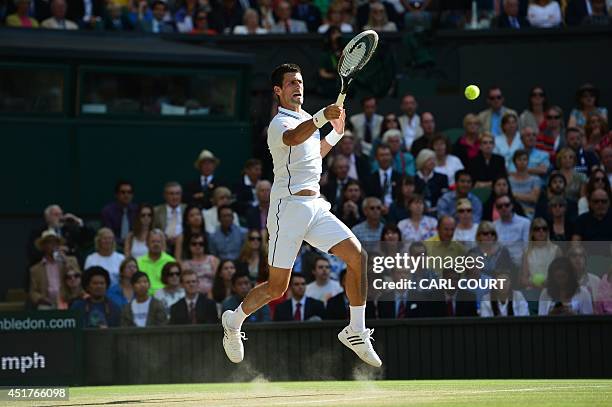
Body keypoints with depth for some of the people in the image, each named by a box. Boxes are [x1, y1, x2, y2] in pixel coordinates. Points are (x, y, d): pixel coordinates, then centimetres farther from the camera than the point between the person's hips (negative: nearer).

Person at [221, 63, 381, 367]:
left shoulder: (307, 118, 18)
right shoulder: (280, 123, -10)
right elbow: (293, 138, -36)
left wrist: (336, 133, 23)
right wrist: (322, 118, -52)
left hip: (315, 207, 8)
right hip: (289, 207, -8)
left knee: (358, 256, -8)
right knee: (277, 287, -2)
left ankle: (356, 333, -1)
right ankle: (234, 322, 24)